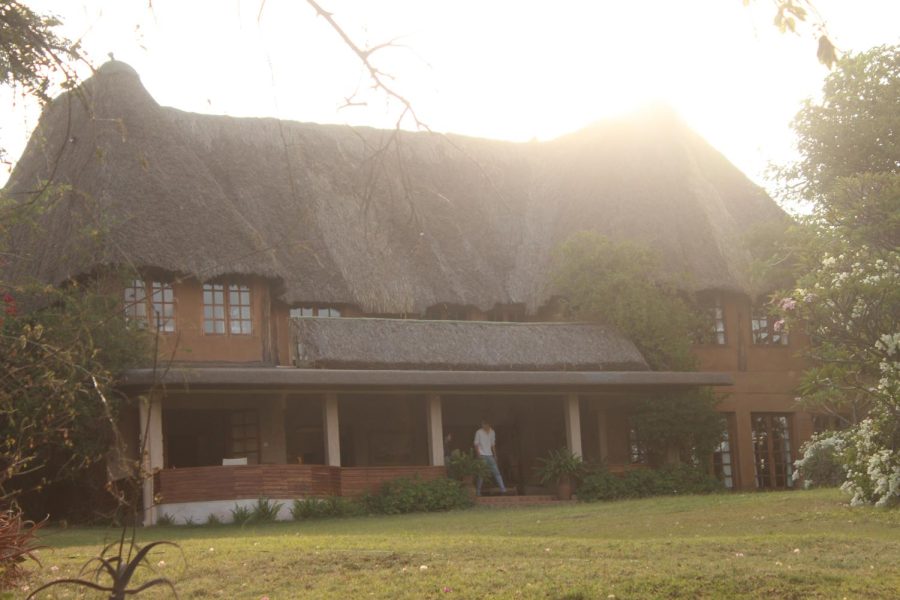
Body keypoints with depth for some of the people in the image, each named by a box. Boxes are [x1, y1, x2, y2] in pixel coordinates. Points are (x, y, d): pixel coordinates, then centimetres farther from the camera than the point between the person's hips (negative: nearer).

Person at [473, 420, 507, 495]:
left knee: (496, 472, -1)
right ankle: (478, 491, 4)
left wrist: (495, 455, 14)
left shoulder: (492, 432, 10)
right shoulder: (479, 432, -5)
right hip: (482, 455, -4)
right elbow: (476, 445, -4)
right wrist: (479, 455, -12)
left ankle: (502, 489, -2)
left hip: (490, 455, 4)